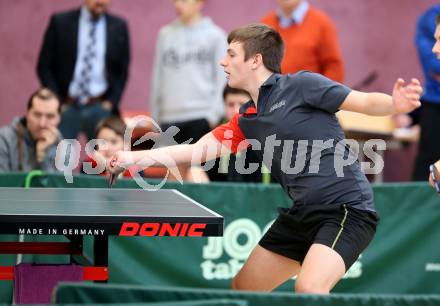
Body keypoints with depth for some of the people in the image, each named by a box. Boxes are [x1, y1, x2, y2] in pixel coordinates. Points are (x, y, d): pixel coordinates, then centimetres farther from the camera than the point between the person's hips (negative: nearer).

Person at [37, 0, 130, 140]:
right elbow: (44, 66, 2)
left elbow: (123, 70, 11)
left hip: (100, 108, 1)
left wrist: (112, 101, 0)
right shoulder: (60, 22, 0)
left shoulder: (119, 27, 5)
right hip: (66, 107, -1)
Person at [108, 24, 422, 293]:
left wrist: (395, 104, -35)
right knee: (242, 288, 15)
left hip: (347, 208, -9)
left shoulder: (301, 85, -8)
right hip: (302, 213, 9)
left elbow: (366, 102, -13)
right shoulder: (247, 119, 13)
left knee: (309, 288, -30)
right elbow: (197, 150, 19)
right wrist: (134, 157, 15)